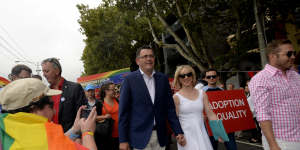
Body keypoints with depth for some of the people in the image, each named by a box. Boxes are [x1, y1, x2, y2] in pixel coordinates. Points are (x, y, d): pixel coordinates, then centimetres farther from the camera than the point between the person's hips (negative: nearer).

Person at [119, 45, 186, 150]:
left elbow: (170, 108, 7)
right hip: (140, 137, -3)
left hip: (160, 136, 3)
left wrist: (178, 132, 2)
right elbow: (123, 111, -6)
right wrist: (123, 140, -7)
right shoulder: (129, 79, -5)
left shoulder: (163, 79, 5)